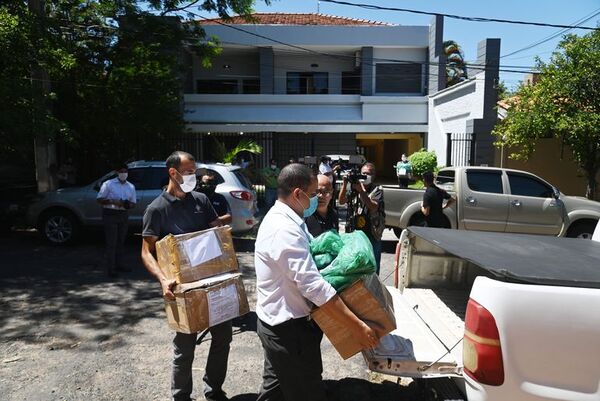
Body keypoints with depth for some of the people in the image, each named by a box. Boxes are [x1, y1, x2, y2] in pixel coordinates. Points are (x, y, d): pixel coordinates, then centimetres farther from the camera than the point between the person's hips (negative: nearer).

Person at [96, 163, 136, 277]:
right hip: (110, 215, -5)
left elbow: (133, 203, 15)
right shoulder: (108, 184, -1)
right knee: (111, 242, -6)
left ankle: (119, 264, 21)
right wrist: (112, 201, -17)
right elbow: (99, 199, -2)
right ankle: (110, 269, -4)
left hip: (124, 215, 5)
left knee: (120, 241, 10)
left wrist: (128, 205, -8)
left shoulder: (131, 186, 13)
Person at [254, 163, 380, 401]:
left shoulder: (279, 218, 5)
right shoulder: (285, 230, -28)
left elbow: (309, 248, 20)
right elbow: (314, 286, -33)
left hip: (276, 321, 10)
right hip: (288, 327, -10)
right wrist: (358, 327, -29)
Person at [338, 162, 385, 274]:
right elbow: (341, 201, -2)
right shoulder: (355, 187, 7)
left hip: (371, 235, -3)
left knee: (372, 268, 4)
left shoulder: (377, 190, -3)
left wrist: (361, 190, -25)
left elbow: (373, 208, -18)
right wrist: (345, 184, -14)